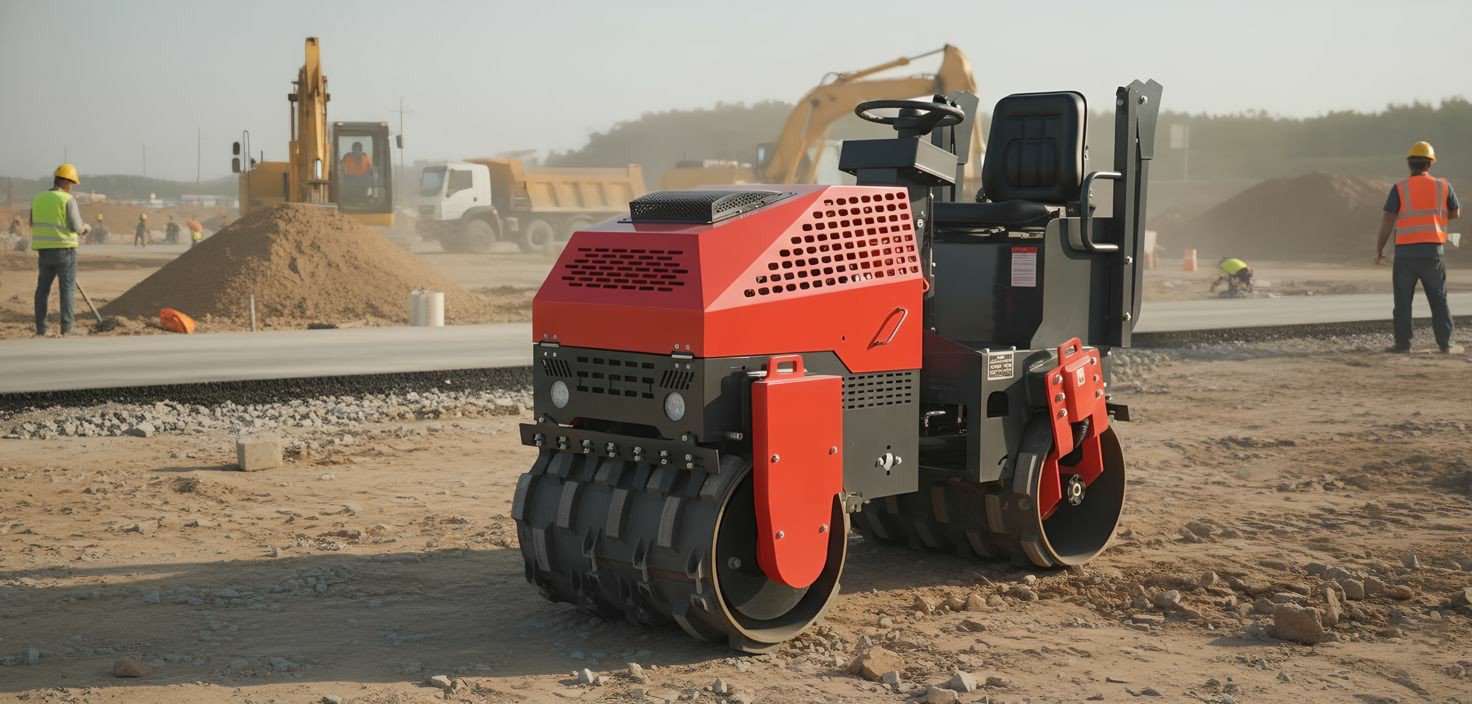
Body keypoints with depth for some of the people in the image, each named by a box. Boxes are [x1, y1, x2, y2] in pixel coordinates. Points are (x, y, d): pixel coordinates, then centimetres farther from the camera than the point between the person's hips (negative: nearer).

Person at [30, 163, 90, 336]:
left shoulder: (38, 198, 7)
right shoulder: (68, 199, -9)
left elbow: (33, 224, 14)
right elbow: (76, 227, -12)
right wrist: (86, 227, 9)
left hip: (44, 250, 5)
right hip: (65, 249, -5)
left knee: (42, 288, 10)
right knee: (67, 288, 2)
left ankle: (40, 329, 8)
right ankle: (66, 328, -3)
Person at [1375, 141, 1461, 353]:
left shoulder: (1399, 188, -4)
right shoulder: (1443, 186, 2)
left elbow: (1387, 220, -7)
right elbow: (1456, 213, 15)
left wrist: (1379, 249, 0)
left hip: (1405, 251, -2)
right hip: (1433, 250, 2)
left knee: (1403, 300, 5)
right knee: (1439, 299, 9)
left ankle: (1403, 343, 1)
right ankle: (1445, 343, 8)